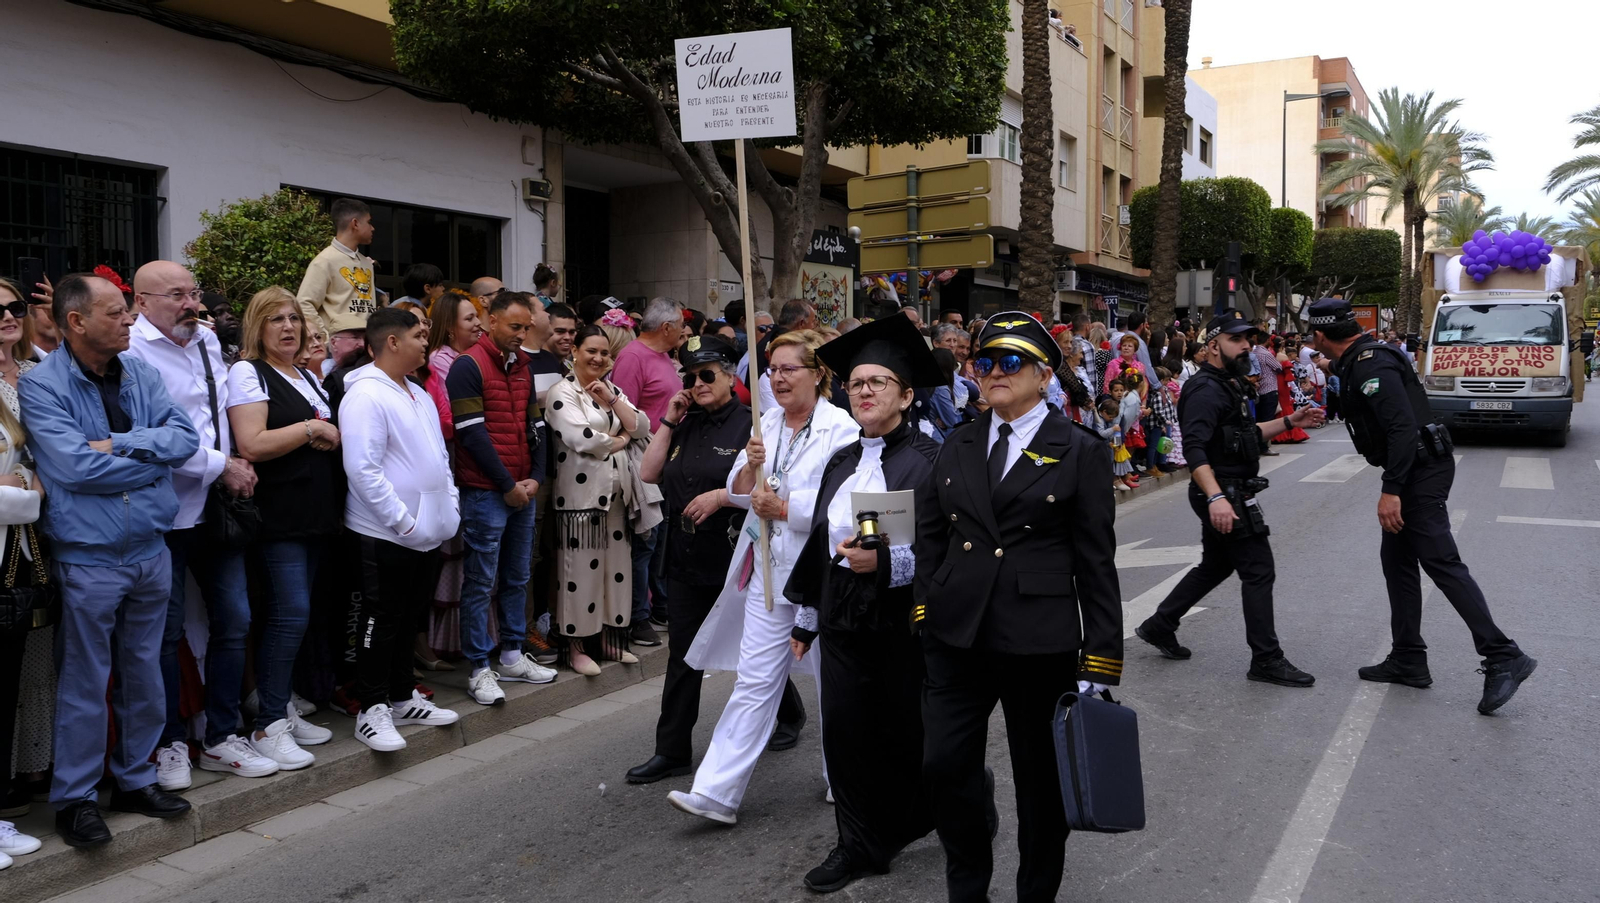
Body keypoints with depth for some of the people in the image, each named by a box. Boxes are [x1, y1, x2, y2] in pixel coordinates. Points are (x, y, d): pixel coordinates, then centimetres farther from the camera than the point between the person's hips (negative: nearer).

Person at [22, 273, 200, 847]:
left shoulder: (140, 373, 6)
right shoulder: (40, 385, -10)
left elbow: (185, 436, -5)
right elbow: (76, 467, -21)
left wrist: (120, 444, -18)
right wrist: (155, 460, -10)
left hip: (151, 551, 5)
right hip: (89, 558, -5)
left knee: (144, 674, 15)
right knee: (85, 683, 5)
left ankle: (135, 778, 30)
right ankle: (74, 797, 20)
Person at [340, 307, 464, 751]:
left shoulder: (418, 394, 14)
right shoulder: (366, 395, -16)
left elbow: (438, 455, 22)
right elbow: (362, 469, -22)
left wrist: (450, 502, 11)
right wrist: (401, 519, -22)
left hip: (424, 530, 9)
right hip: (384, 533, -9)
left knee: (407, 615, 17)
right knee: (382, 619, 0)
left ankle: (402, 697, 28)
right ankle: (372, 710, 9)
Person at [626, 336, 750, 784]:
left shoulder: (748, 424, -9)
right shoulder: (686, 426, 10)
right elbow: (649, 474, 3)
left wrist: (722, 495, -22)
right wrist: (669, 421, -1)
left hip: (734, 558, -6)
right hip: (686, 558, 6)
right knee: (683, 657, 8)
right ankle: (672, 751, 14)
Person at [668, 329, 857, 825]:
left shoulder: (840, 429, -12)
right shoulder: (766, 422, 8)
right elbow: (739, 492, 8)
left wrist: (783, 508, -18)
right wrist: (750, 465, -12)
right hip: (770, 570, 5)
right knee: (754, 681, 4)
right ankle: (717, 792, 4)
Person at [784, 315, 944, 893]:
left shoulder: (928, 459, -9)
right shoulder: (841, 463, 10)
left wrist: (884, 559, -26)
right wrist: (806, 616, 19)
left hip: (904, 621, -5)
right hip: (843, 621, 6)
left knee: (910, 738, 8)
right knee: (846, 734, 7)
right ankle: (861, 845, 23)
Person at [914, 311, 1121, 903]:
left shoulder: (1081, 452, -3)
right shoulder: (957, 448, 10)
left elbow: (1096, 564, -4)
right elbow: (928, 538, 13)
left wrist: (1100, 664, -6)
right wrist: (923, 611, 3)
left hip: (1041, 645, -3)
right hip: (957, 637, 3)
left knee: (1041, 781, 10)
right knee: (944, 766, 1)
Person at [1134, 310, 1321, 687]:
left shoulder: (1226, 385, 15)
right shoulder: (1206, 390, -18)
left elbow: (1244, 435, 24)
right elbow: (1194, 450, -28)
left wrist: (1289, 422, 15)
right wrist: (1215, 497, -38)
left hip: (1229, 494, 11)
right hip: (1225, 495, -11)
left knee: (1215, 565, 19)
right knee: (1259, 571, -5)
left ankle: (1159, 626, 27)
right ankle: (1266, 659, 3)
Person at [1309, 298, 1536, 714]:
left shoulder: (1370, 364, -18)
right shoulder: (1363, 359, 13)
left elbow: (1402, 425, -27)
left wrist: (1392, 490, -29)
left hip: (1420, 472, -11)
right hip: (1418, 470, 11)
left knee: (1441, 562, -12)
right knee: (1397, 559, 13)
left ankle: (1503, 658, -10)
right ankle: (1408, 660, 18)